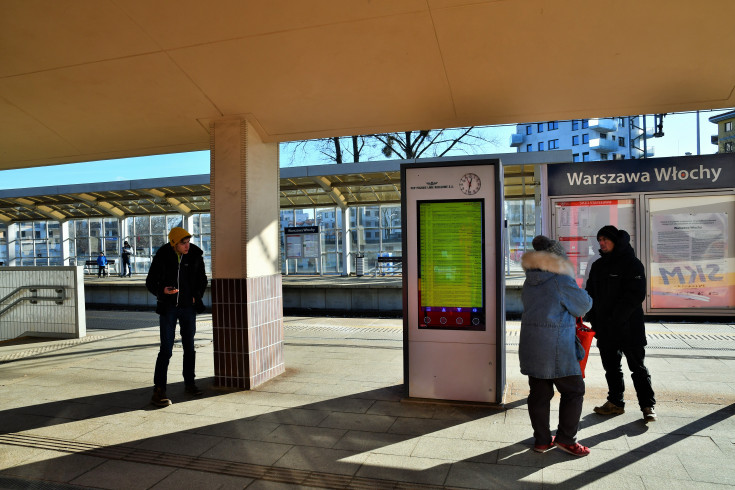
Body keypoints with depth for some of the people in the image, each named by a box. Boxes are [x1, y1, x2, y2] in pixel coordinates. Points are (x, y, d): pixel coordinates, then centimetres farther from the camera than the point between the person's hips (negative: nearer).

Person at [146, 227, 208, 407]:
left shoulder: (195, 255, -2)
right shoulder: (162, 256, -9)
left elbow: (202, 279, 11)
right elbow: (150, 282, -2)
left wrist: (196, 297, -2)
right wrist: (162, 290, -22)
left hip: (189, 307, 3)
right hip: (169, 307, -3)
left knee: (189, 347, 12)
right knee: (166, 349, -6)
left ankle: (189, 383, 28)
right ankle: (158, 391, 0)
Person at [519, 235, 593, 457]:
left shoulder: (529, 282, 8)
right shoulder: (562, 280, -13)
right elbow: (584, 305, -3)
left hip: (531, 345, 7)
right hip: (556, 348, -7)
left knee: (539, 393, 13)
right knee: (573, 390, 10)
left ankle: (541, 439, 21)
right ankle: (566, 438, 15)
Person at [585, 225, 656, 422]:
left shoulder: (632, 264, -7)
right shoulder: (597, 266, 11)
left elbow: (636, 295, -15)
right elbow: (590, 293, 14)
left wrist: (616, 317, -19)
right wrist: (593, 318, 1)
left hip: (629, 326, -6)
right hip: (604, 329, 6)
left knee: (637, 367, 4)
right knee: (611, 367, 13)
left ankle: (648, 405, 16)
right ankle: (615, 402, 24)